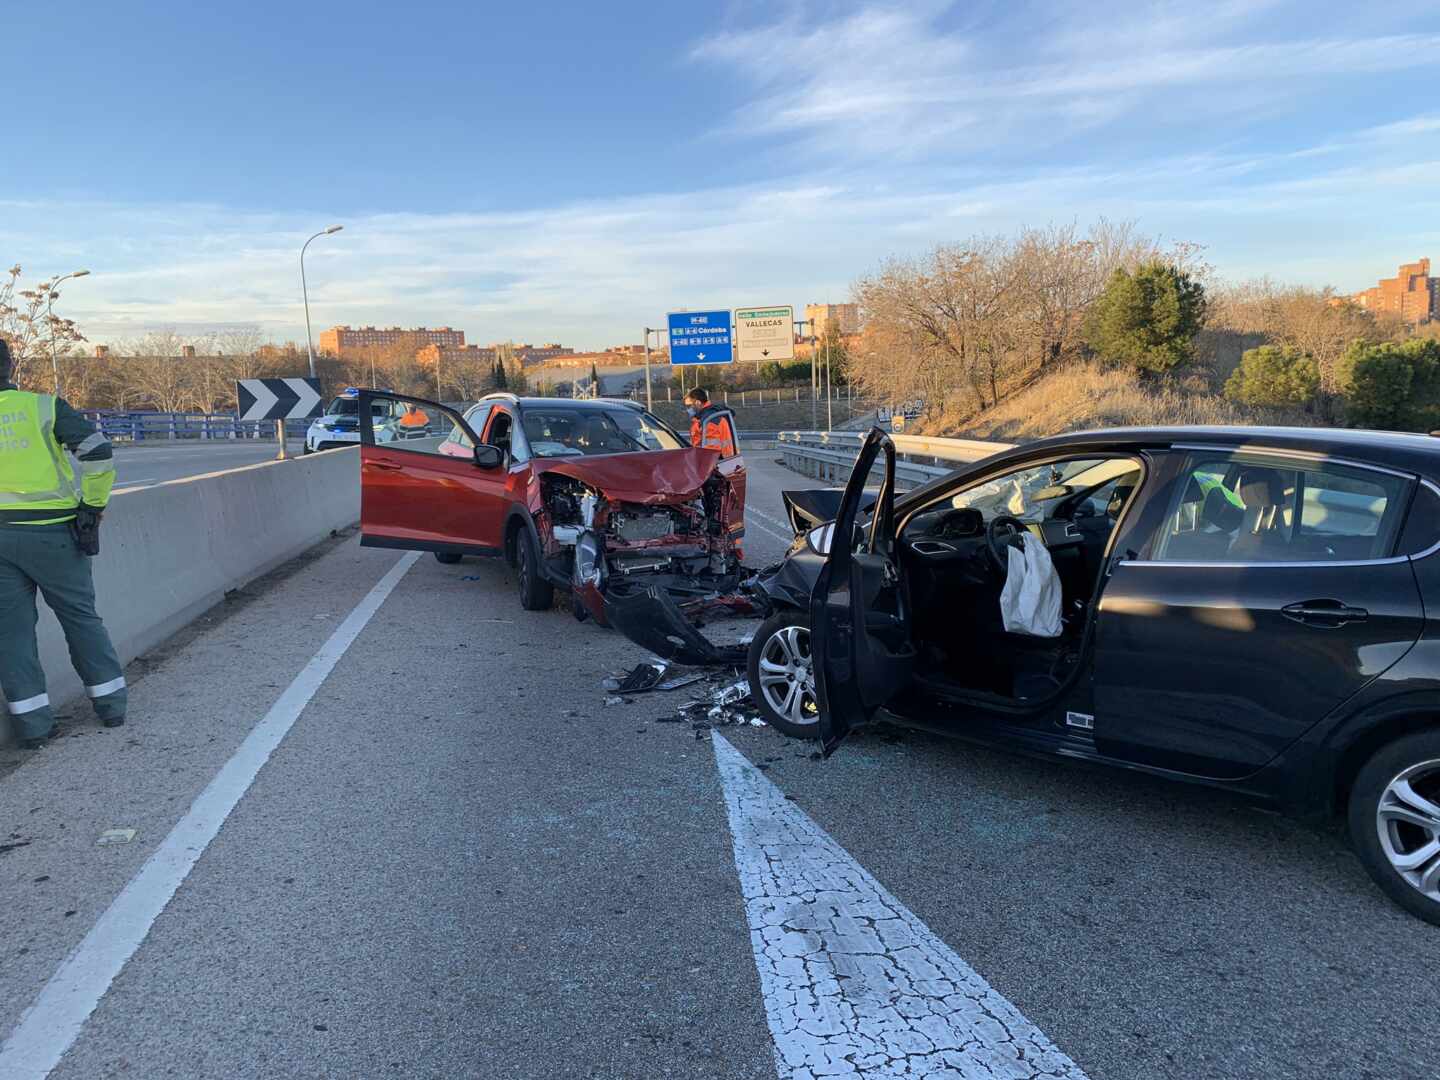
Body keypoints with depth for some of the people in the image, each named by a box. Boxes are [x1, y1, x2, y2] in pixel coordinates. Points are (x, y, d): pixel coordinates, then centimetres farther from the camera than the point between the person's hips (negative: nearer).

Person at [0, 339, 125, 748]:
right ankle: (110, 703, 17)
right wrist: (93, 506, -3)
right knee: (80, 617, 11)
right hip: (51, 533, -1)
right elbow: (98, 452, -12)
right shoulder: (43, 406, -5)